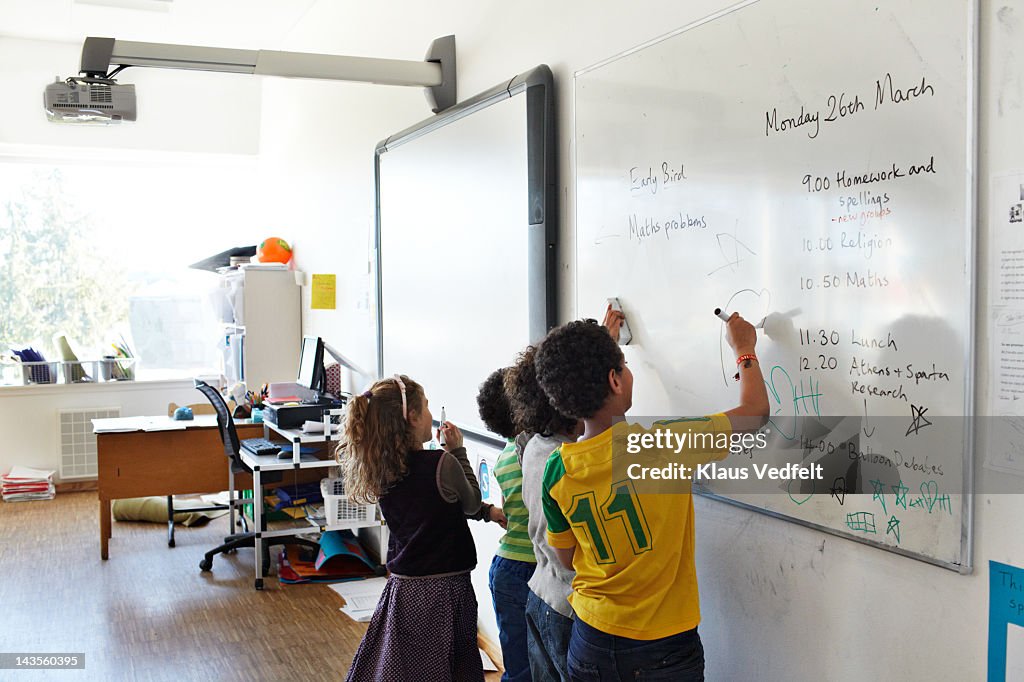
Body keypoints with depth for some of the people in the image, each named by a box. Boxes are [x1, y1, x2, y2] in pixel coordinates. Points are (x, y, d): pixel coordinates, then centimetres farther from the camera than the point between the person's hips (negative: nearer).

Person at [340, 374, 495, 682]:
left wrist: (487, 510, 20)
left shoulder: (380, 469, 0)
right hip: (444, 588, -6)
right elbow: (470, 503, 0)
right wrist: (458, 450, 6)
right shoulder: (442, 464, -20)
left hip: (401, 587, 6)